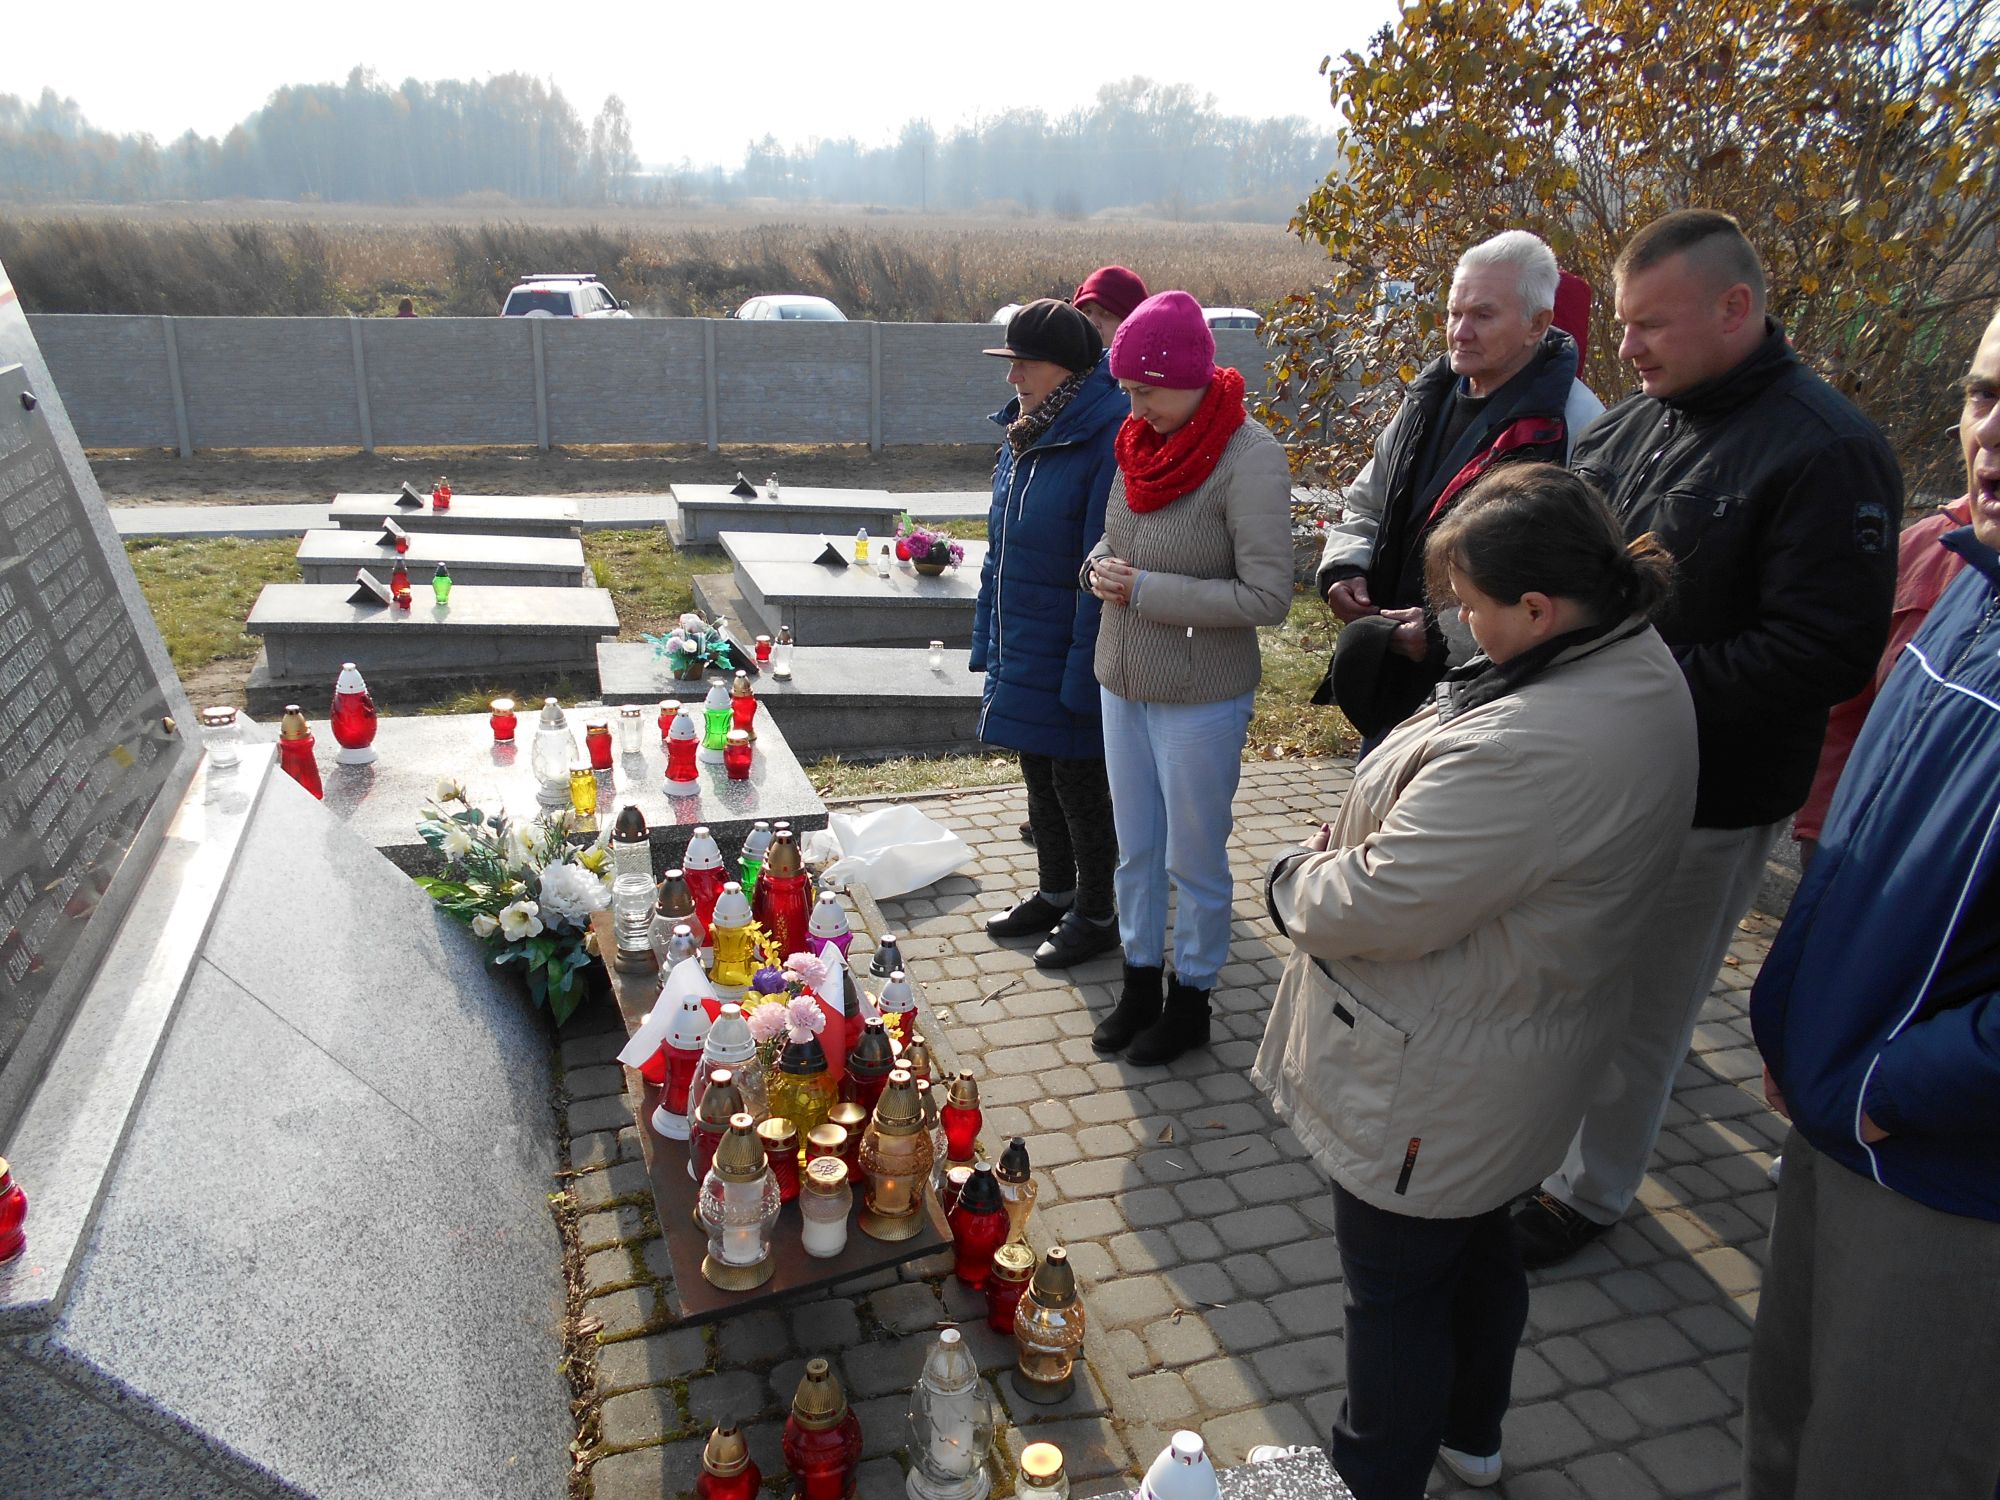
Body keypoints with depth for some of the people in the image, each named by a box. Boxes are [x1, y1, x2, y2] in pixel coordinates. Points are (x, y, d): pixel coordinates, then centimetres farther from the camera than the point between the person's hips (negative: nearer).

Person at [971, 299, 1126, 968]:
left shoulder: (1106, 445, -21)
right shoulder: (1024, 436, 7)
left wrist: (1082, 674, -21)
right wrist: (988, 642, 13)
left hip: (1068, 656, -8)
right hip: (1021, 650, 8)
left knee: (1079, 782, 6)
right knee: (1040, 775, 19)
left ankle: (1096, 914, 25)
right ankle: (1056, 893, 38)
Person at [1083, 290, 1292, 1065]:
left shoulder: (1249, 458, -19)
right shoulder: (1142, 440, 2)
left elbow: (1266, 596, -22)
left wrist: (1146, 590, -22)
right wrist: (1102, 569, -8)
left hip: (1201, 697, -7)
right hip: (1124, 681, 7)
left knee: (1193, 859, 10)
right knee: (1134, 849, 19)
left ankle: (1191, 1001, 29)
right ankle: (1140, 983, 37)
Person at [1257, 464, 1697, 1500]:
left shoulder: (1531, 750, -37)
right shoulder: (1640, 666, -2)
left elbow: (1379, 905, -31)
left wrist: (1296, 879, -10)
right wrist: (1343, 849, -5)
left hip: (1432, 1083, -10)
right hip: (1523, 1052, 10)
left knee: (1395, 1289, 14)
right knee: (1476, 1247, 30)